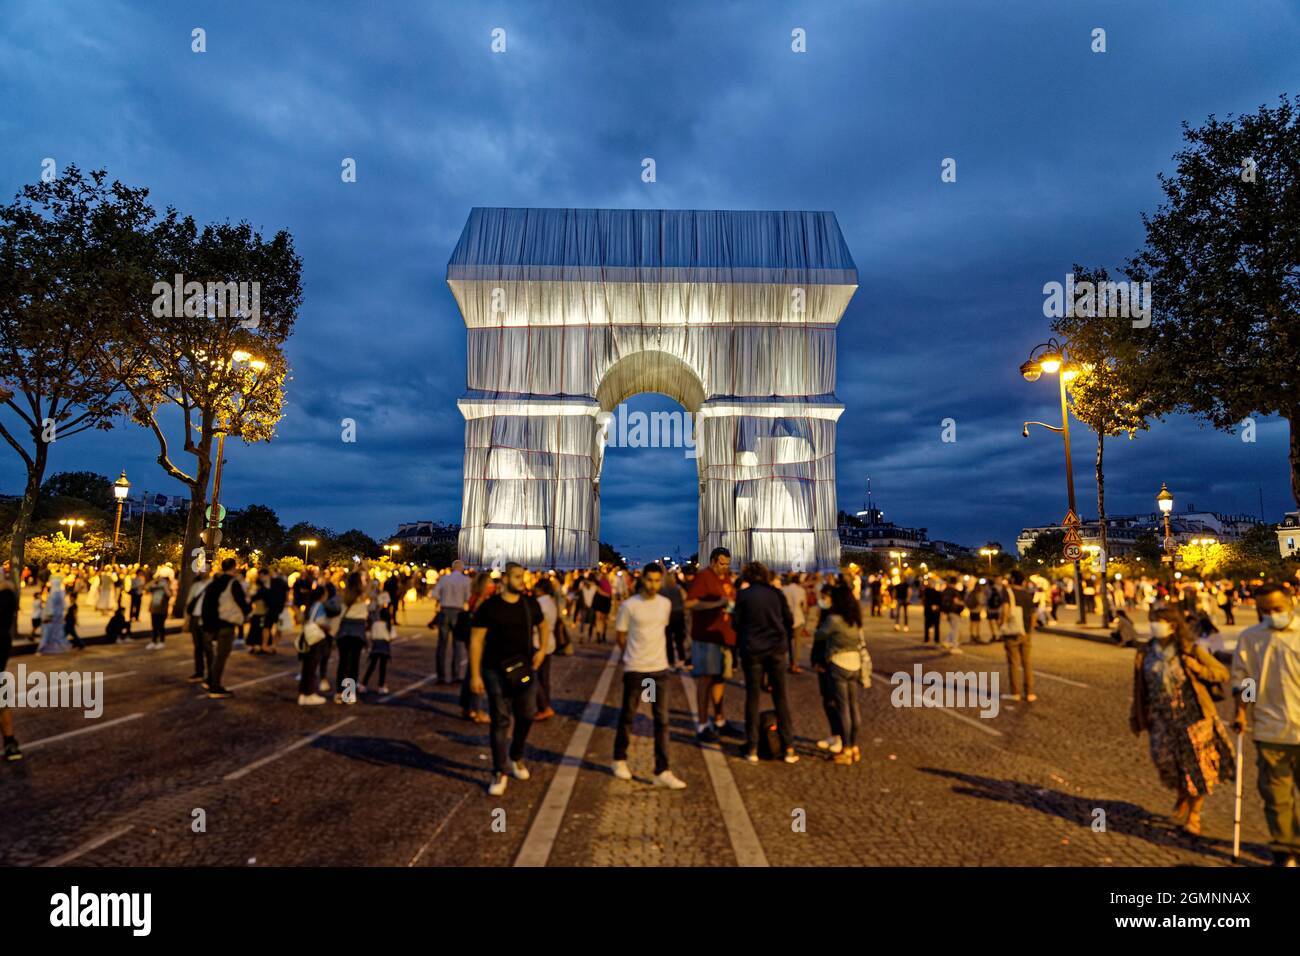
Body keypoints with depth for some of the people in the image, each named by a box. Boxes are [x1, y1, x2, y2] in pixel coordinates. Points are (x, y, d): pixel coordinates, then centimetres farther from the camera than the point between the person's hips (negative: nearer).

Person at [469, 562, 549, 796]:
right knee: (500, 721, -1)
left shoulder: (530, 604, 2)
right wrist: (475, 675, -13)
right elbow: (476, 641, -9)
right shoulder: (489, 607, -10)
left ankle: (516, 758, 37)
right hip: (497, 671, -4)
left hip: (525, 669, 4)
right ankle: (499, 772, 12)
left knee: (526, 717, 12)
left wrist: (542, 649, 3)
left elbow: (543, 626, 19)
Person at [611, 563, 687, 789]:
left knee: (662, 720, 2)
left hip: (660, 669, 4)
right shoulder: (629, 606, -11)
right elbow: (619, 636, 0)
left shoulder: (666, 604, 2)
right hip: (635, 669, -3)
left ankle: (662, 772, 8)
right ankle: (620, 760, 31)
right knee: (628, 716, 10)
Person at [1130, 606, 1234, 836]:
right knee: (1169, 765, 5)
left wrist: (1198, 669, -22)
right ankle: (1183, 800, 37)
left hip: (1193, 718, -2)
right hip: (1162, 720, 2)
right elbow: (1140, 690, 7)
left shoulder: (1191, 651, -9)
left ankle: (1194, 814, 25)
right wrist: (1135, 718, 10)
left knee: (1199, 767, 6)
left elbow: (1223, 673, -3)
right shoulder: (1145, 655, 0)